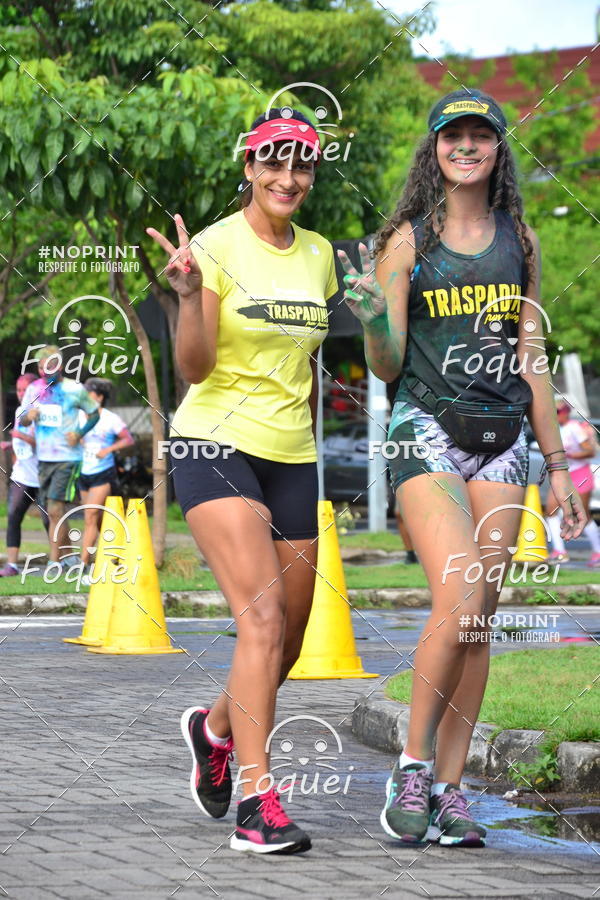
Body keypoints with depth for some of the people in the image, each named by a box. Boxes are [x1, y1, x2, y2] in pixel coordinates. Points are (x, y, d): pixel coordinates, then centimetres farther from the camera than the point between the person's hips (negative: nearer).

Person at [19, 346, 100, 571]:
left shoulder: (75, 389, -5)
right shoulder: (34, 389, 7)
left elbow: (94, 414, 5)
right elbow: (21, 421, 10)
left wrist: (80, 433, -11)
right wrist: (28, 416, -14)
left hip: (67, 458, -6)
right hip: (43, 459, 6)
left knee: (55, 511, -14)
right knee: (50, 512, 12)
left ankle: (55, 563, -13)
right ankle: (68, 555, 27)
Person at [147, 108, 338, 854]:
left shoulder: (317, 254, 11)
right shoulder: (217, 246, -7)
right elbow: (194, 367, -13)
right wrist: (189, 294, -28)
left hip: (290, 457, 6)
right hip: (217, 446, -6)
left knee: (287, 645, 9)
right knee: (262, 619, -21)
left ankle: (214, 727, 39)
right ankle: (257, 806, -21)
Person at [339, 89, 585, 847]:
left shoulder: (520, 241, 12)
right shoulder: (407, 241, 2)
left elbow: (530, 364, 15)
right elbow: (387, 365, 1)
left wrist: (558, 466, 14)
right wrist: (372, 319, -21)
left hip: (501, 441, 4)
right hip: (427, 431, -4)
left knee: (479, 621, 0)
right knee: (457, 603, -20)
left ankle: (448, 788, 6)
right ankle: (412, 767, -5)